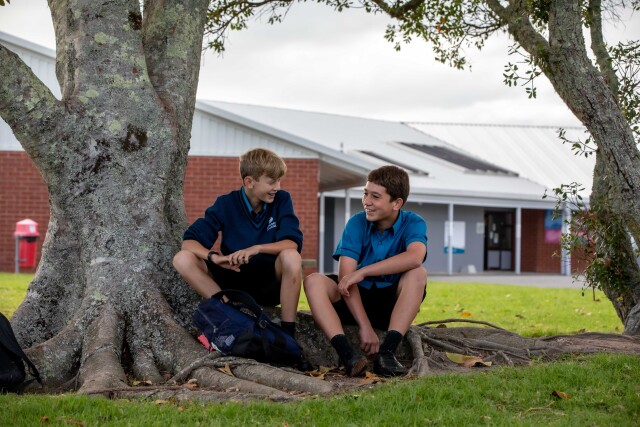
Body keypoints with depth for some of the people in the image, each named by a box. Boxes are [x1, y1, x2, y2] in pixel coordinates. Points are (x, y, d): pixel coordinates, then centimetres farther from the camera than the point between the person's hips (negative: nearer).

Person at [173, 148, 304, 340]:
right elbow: (189, 241, -11)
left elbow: (293, 243, -17)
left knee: (291, 256, -34)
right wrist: (214, 257, -31)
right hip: (234, 279, 1)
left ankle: (288, 331, -24)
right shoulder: (226, 204, -4)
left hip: (270, 282, -1)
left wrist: (257, 248, -33)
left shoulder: (281, 200, -4)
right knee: (183, 259, -20)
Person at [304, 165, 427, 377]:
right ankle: (347, 354, -42)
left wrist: (362, 272, -36)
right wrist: (364, 326, -29)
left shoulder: (413, 224, -10)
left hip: (393, 303, -1)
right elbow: (346, 276, -18)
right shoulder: (357, 223, -7)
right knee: (314, 282, -23)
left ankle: (387, 352, -37)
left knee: (418, 273, -28)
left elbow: (415, 257, -34)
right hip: (356, 299, 1)